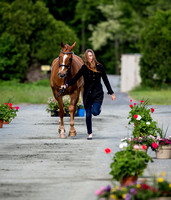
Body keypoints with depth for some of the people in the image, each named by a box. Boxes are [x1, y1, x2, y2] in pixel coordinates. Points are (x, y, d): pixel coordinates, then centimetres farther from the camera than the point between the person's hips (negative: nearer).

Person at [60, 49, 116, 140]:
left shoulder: (99, 67, -2)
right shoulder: (84, 68, -1)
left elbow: (105, 80, 4)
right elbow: (75, 78, -2)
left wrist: (111, 93, 5)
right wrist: (66, 85, -15)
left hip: (98, 93, -1)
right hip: (87, 94, 1)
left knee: (95, 112, -19)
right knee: (88, 114, 3)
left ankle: (98, 107, 18)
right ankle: (90, 133, 17)